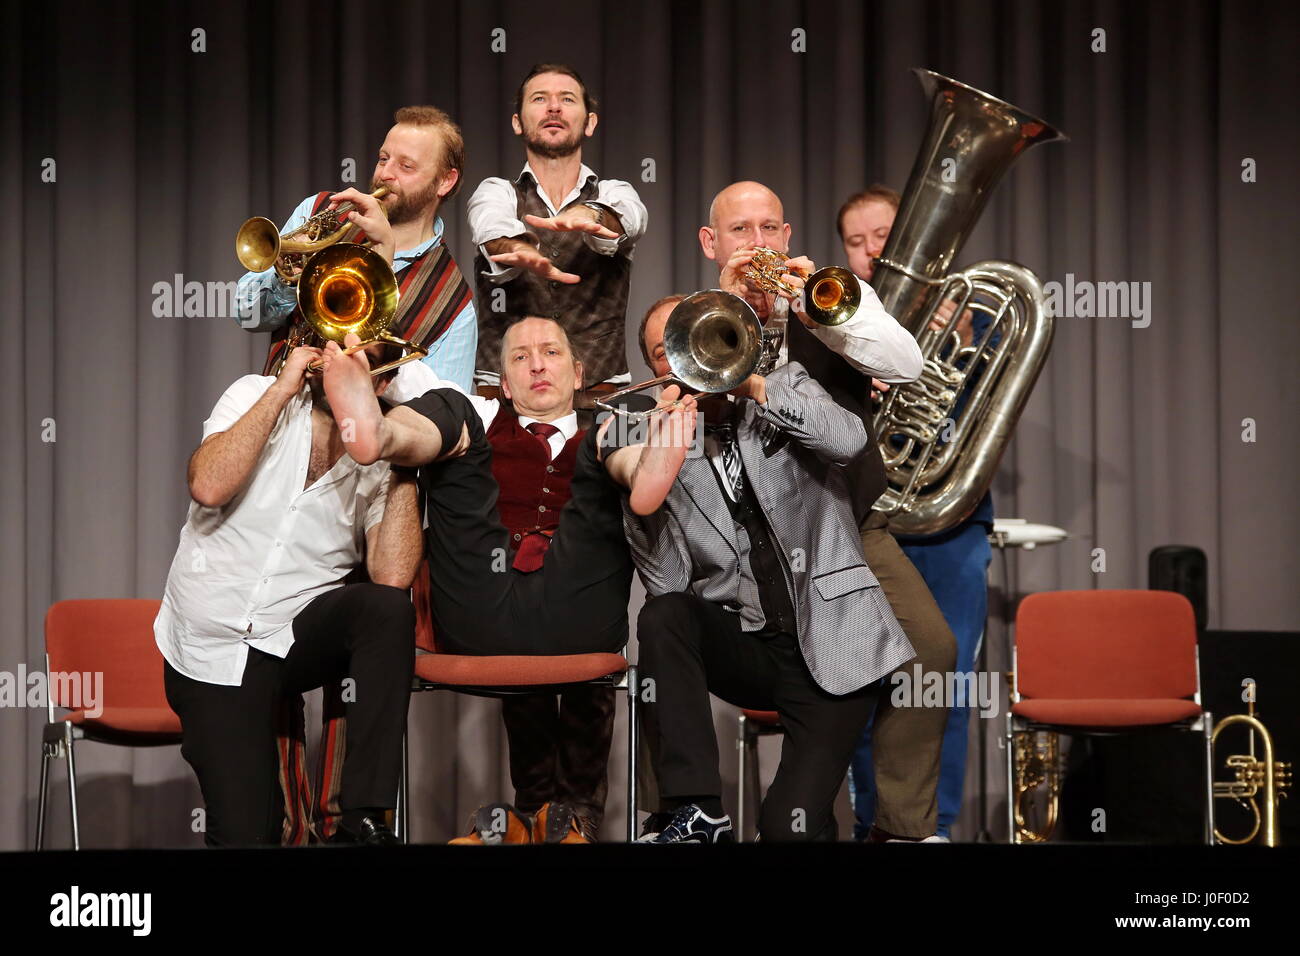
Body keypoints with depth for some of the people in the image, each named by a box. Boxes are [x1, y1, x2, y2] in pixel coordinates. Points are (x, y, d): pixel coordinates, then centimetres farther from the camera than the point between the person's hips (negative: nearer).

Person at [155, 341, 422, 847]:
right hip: (211, 648, -2)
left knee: (388, 607, -30)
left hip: (295, 634, 2)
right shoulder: (256, 397, -1)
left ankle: (363, 820, -24)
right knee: (246, 833, -17)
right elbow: (208, 486, -22)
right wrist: (283, 389, -18)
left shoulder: (380, 456, 0)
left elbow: (392, 576, -16)